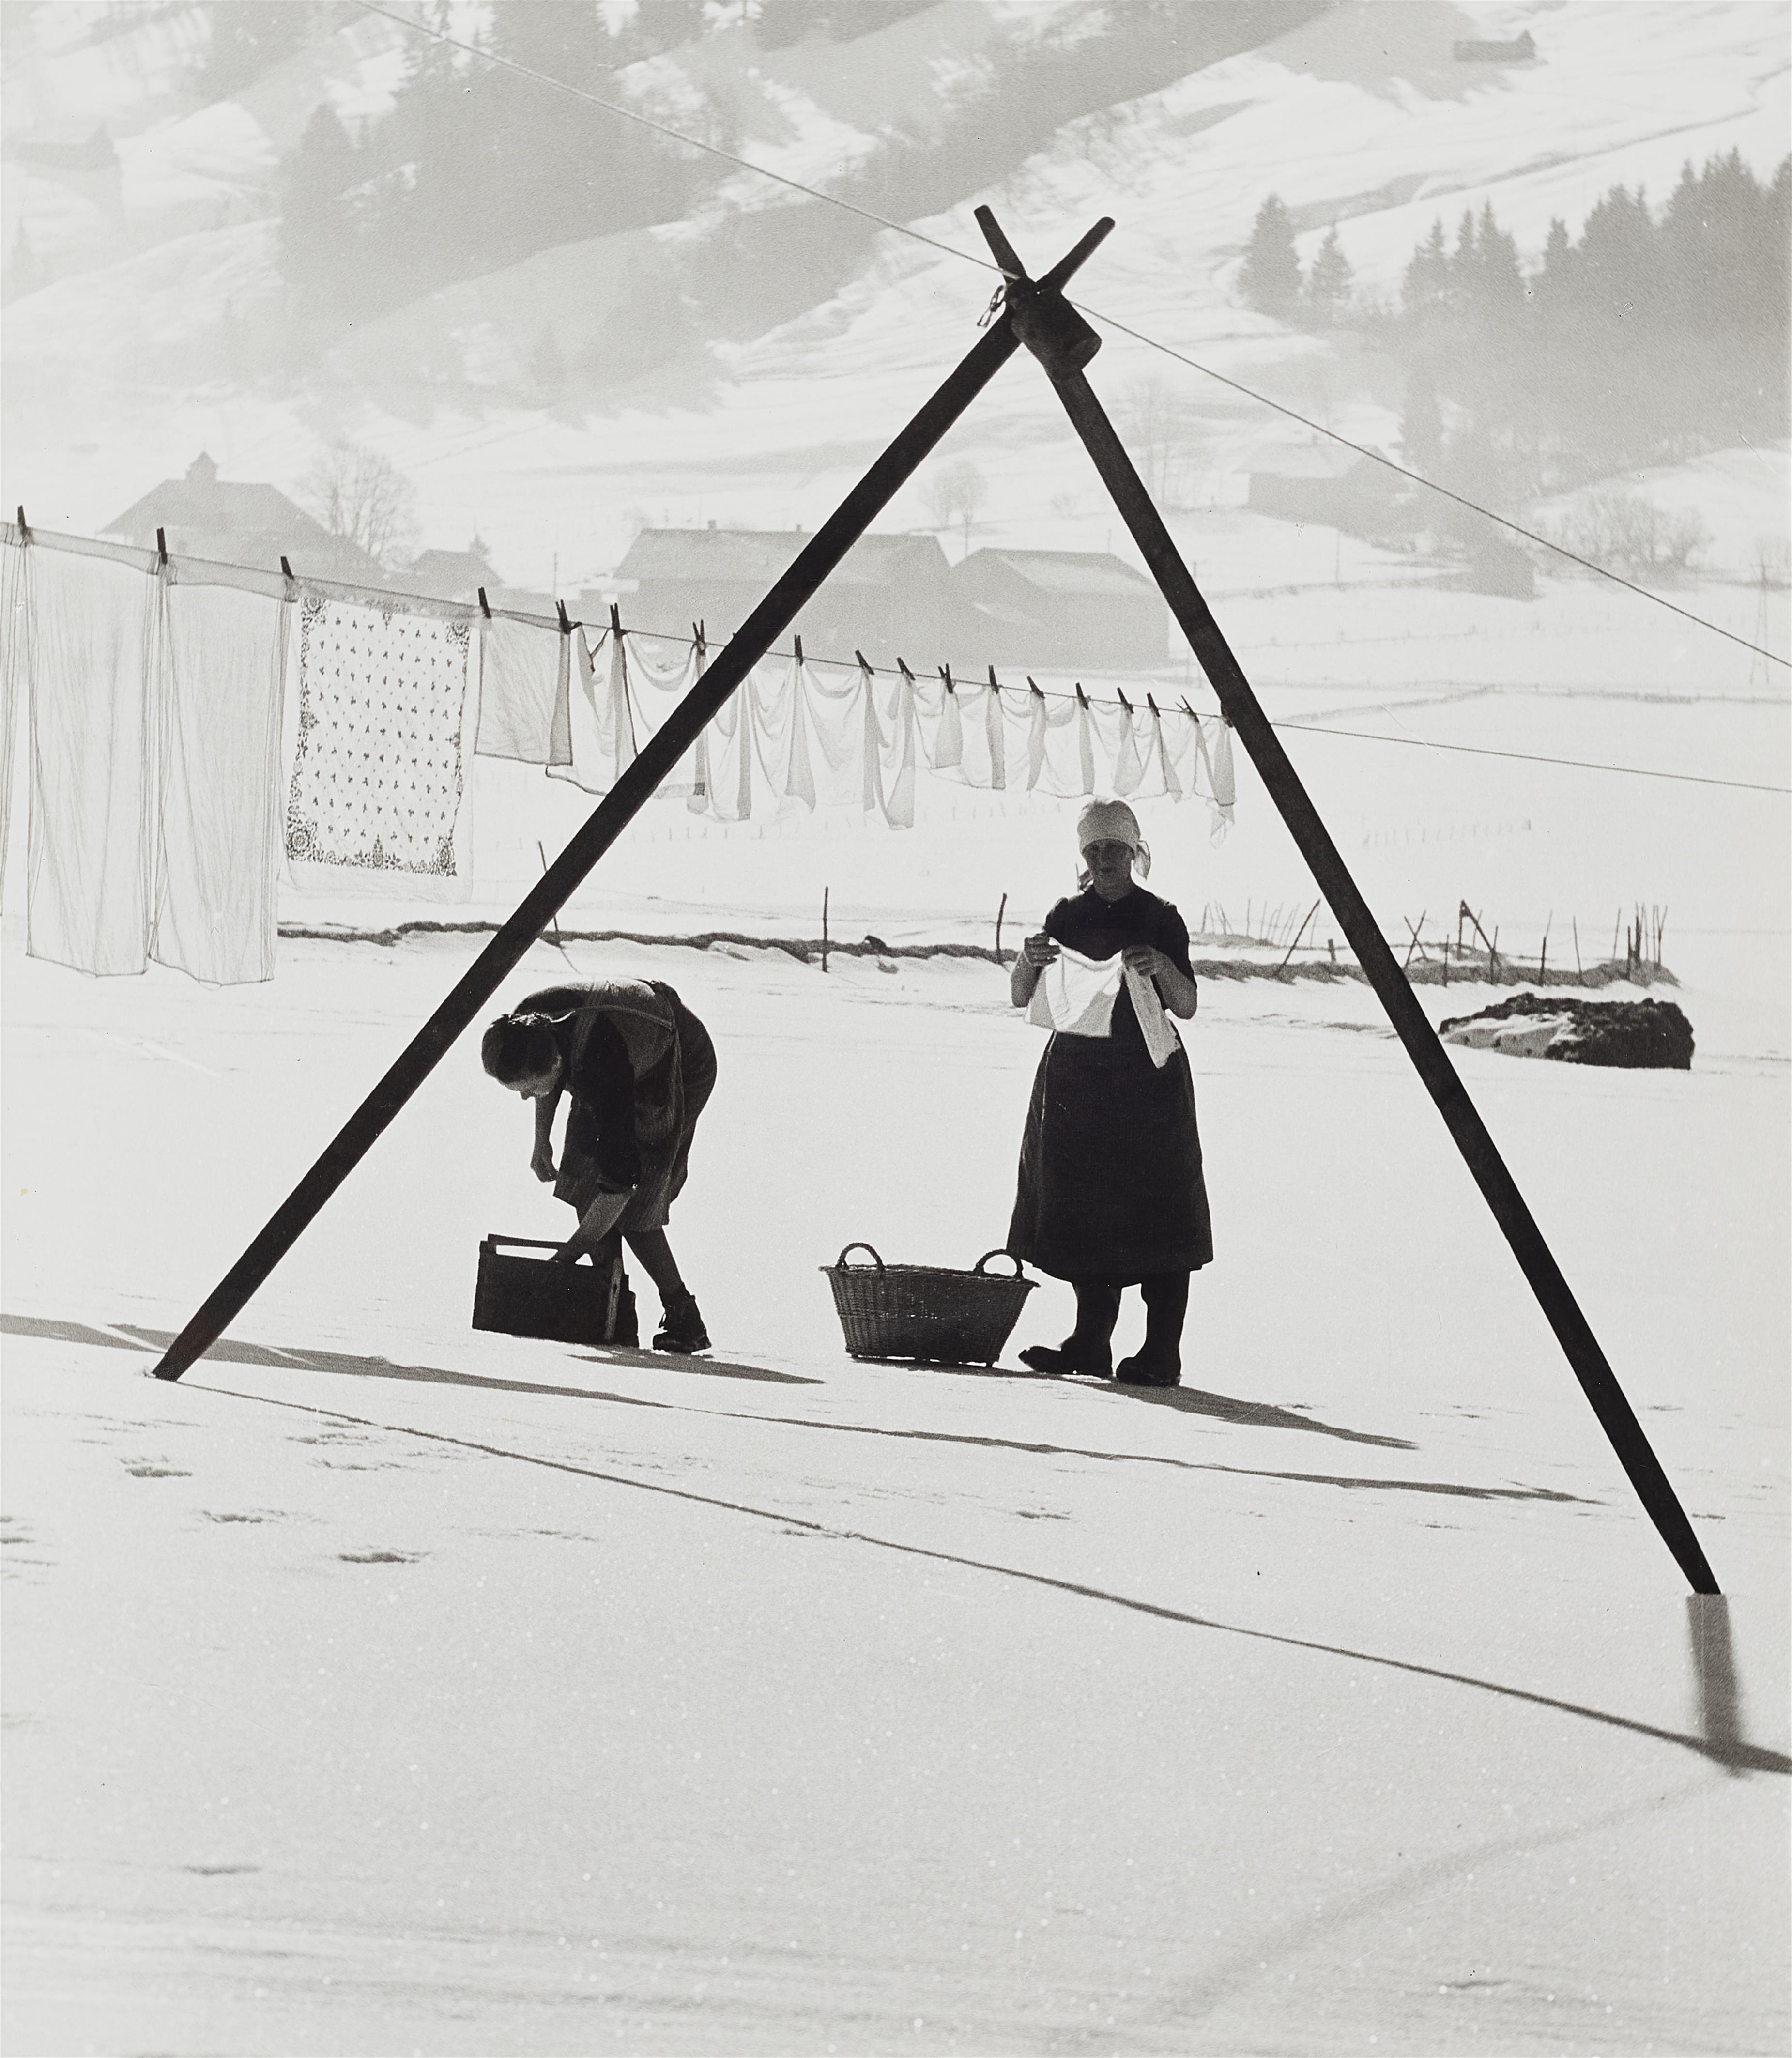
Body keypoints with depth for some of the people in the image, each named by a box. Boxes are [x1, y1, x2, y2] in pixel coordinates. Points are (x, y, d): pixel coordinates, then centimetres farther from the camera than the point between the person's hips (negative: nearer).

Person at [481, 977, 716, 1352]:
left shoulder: (599, 1069, -44)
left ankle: (684, 1318, -5)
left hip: (684, 1067, -8)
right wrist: (541, 1141, 7)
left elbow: (621, 1180, -39)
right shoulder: (526, 1024, -24)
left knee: (634, 1207, -16)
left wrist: (565, 1256, -33)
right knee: (585, 1182, -6)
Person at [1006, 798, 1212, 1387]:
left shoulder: (1160, 919, 1)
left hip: (1148, 1076, -4)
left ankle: (1161, 1355, -8)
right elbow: (1020, 998, 6)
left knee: (1156, 1215, -7)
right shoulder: (1068, 918, 10)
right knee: (1084, 1212, 5)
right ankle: (1090, 1343, 12)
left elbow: (1186, 1006, -4)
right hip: (1078, 1075, 4)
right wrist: (1029, 961, -15)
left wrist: (1161, 967, -23)